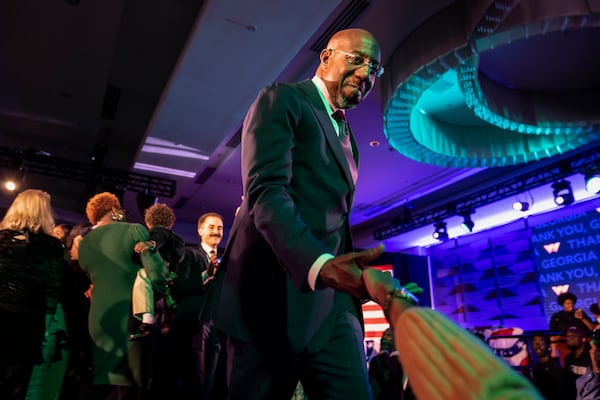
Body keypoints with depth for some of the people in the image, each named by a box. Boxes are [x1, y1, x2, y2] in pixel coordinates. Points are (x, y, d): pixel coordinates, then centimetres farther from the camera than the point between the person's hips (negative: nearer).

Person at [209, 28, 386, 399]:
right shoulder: (282, 99, -1)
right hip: (274, 296, -6)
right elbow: (265, 191, -18)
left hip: (331, 302, 7)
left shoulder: (347, 138, 23)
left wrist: (346, 272, 10)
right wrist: (318, 263, -34)